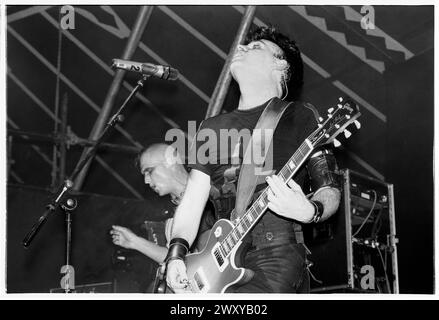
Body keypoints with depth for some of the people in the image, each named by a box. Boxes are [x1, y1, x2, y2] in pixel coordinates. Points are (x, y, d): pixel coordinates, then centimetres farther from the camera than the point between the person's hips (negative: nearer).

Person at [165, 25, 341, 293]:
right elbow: (193, 201, 14)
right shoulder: (212, 128, 20)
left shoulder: (300, 117, 8)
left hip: (276, 259, -5)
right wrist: (176, 253, -2)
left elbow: (330, 190, 5)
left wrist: (309, 211, -18)